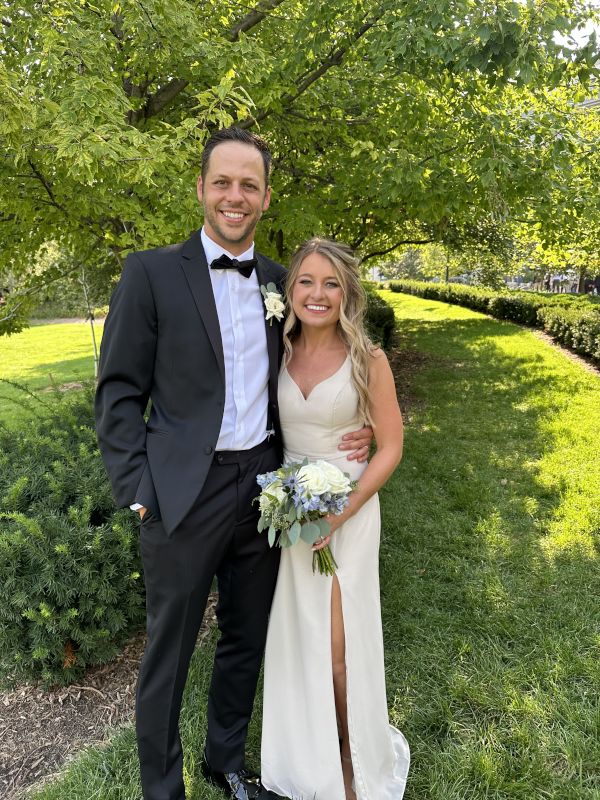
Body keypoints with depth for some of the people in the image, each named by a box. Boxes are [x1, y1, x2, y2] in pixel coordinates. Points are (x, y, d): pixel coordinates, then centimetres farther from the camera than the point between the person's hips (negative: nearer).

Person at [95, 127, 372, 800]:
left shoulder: (278, 280, 9)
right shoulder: (151, 272, -5)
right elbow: (119, 393, -6)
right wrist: (139, 493, -12)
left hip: (264, 488, 5)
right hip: (186, 493, -4)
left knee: (247, 642, 20)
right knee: (168, 656, 12)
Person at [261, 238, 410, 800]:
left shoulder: (367, 360, -11)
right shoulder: (278, 354, -2)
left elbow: (390, 447, -8)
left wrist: (341, 511, -16)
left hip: (348, 511, -3)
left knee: (340, 643, 7)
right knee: (296, 637, 16)